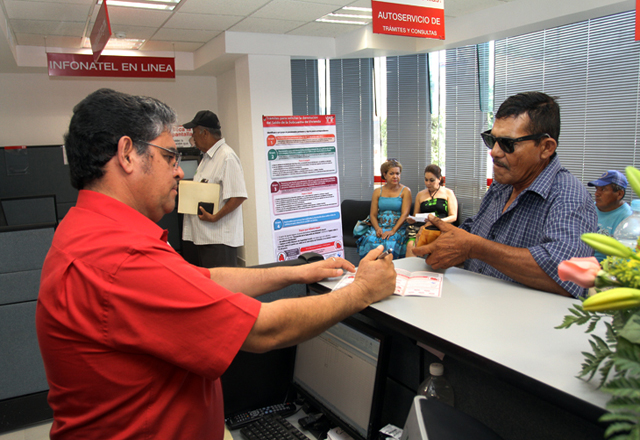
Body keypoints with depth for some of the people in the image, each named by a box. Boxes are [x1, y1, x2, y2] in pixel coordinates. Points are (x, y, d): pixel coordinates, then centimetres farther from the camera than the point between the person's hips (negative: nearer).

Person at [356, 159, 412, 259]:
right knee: (370, 240, -30)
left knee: (390, 242, -35)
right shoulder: (377, 192, 15)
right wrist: (377, 229, -11)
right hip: (379, 227, 2)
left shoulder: (405, 191, 7)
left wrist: (393, 230, -17)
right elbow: (373, 214, 9)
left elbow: (405, 214, -4)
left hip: (398, 228, -2)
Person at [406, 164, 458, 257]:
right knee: (410, 245, -32)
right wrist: (411, 220, -3)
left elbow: (453, 217, 4)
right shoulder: (420, 195, 22)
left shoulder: (448, 193, 13)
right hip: (423, 227, 3)